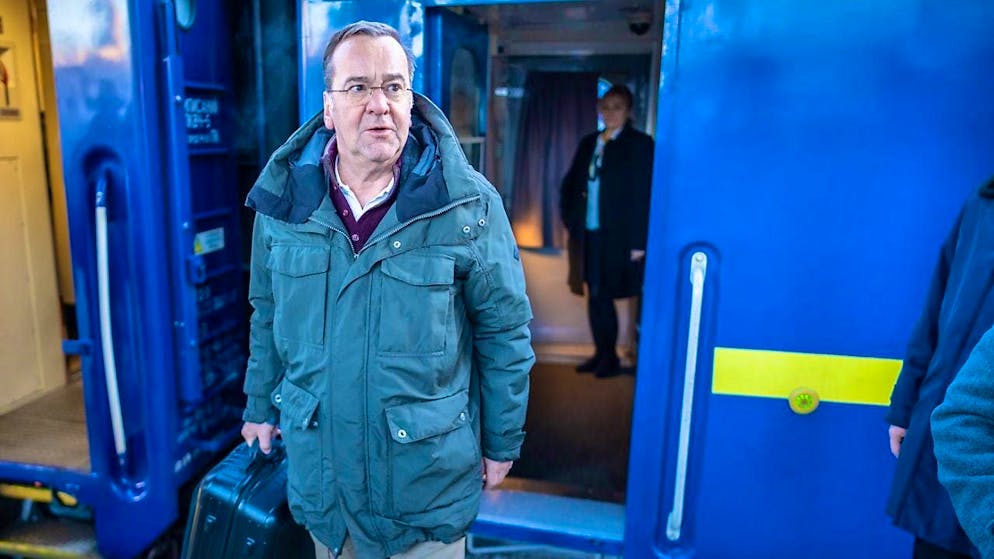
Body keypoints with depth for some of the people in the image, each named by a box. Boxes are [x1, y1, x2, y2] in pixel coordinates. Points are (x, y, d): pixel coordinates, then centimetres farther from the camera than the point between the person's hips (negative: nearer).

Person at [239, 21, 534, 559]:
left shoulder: (468, 204, -16)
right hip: (318, 469, 3)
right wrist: (260, 409, 15)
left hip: (428, 475, -2)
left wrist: (502, 444, -1)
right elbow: (267, 316, 8)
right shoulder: (284, 198, -6)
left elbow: (505, 333, -7)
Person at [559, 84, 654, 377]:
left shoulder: (639, 144, -3)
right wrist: (570, 219, 5)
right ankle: (601, 353, 23)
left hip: (618, 238, -5)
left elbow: (644, 194, -9)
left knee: (603, 296, -1)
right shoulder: (588, 143, 13)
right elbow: (570, 184, 19)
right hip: (589, 235, 5)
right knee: (596, 296, 10)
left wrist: (639, 241, -15)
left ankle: (610, 356, 15)